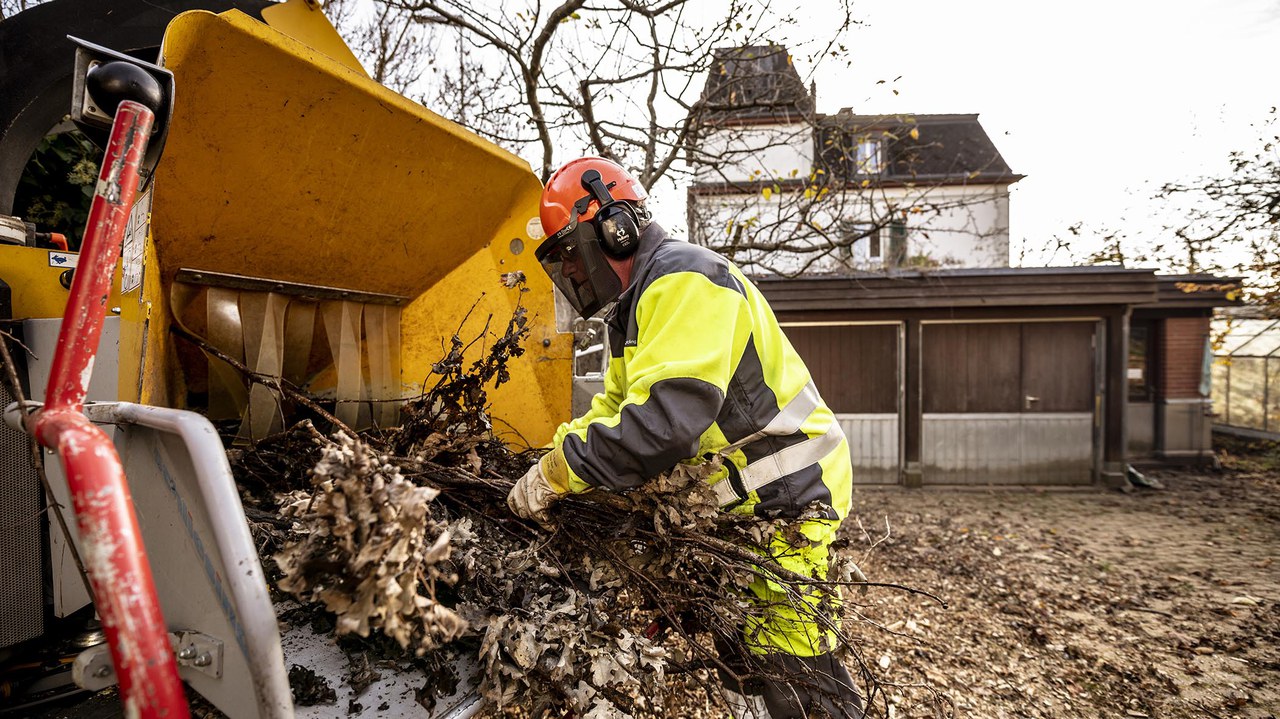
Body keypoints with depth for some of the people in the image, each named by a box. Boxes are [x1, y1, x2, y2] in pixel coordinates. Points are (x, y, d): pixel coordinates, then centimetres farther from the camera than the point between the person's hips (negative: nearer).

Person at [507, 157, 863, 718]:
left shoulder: (684, 280, -20)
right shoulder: (635, 310, 15)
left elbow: (666, 416, -32)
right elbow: (614, 410, 15)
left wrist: (559, 472, -25)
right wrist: (556, 456, -2)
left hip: (785, 491, -10)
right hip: (734, 499, 10)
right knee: (740, 661, 17)